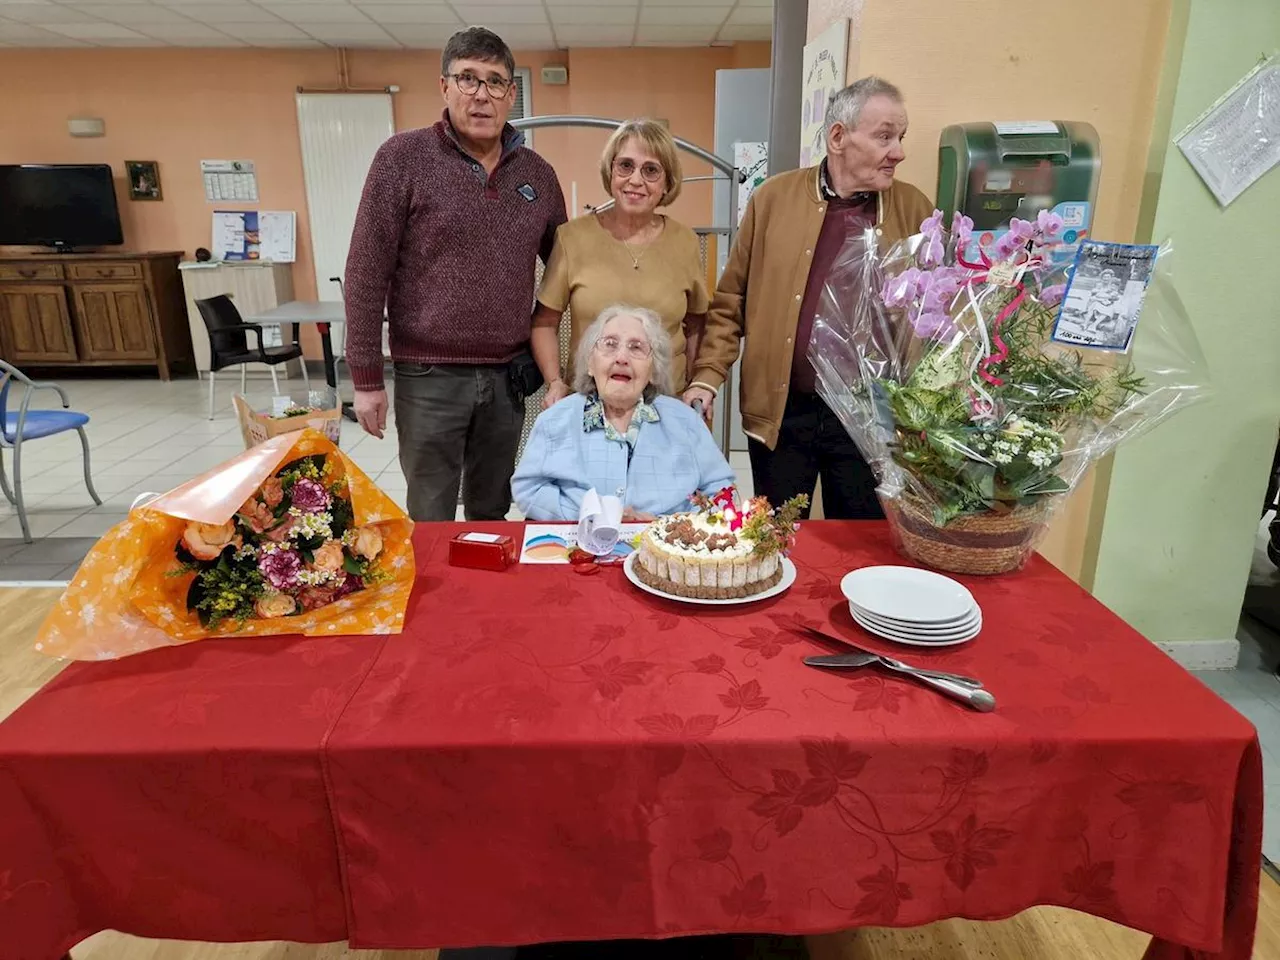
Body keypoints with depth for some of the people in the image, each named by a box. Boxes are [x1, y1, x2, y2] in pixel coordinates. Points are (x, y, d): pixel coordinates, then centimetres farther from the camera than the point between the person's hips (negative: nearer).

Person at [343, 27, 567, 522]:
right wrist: (367, 377, -8)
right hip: (430, 376, -3)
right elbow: (367, 272, -6)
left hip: (508, 377, 4)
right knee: (431, 527, 7)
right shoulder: (403, 157, -5)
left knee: (492, 517, 17)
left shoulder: (537, 172, 7)